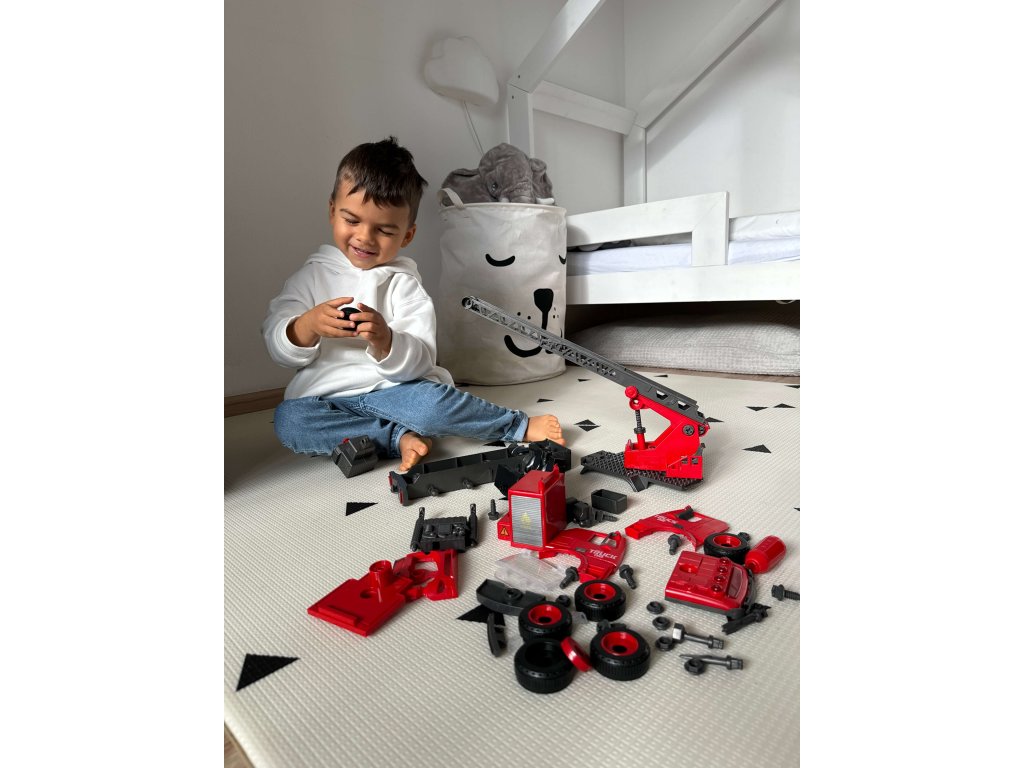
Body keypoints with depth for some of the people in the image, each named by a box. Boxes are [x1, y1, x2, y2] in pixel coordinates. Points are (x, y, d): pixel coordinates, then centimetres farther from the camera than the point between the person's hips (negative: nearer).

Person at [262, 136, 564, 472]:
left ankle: (522, 426, -10)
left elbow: (420, 361, -7)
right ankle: (400, 437, -21)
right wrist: (308, 325, -21)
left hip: (389, 391, -2)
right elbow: (278, 346, 1)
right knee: (287, 419, -27)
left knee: (432, 400, -32)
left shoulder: (403, 282, 2)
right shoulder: (311, 275, 8)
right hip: (325, 399, 3)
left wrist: (385, 343, -29)